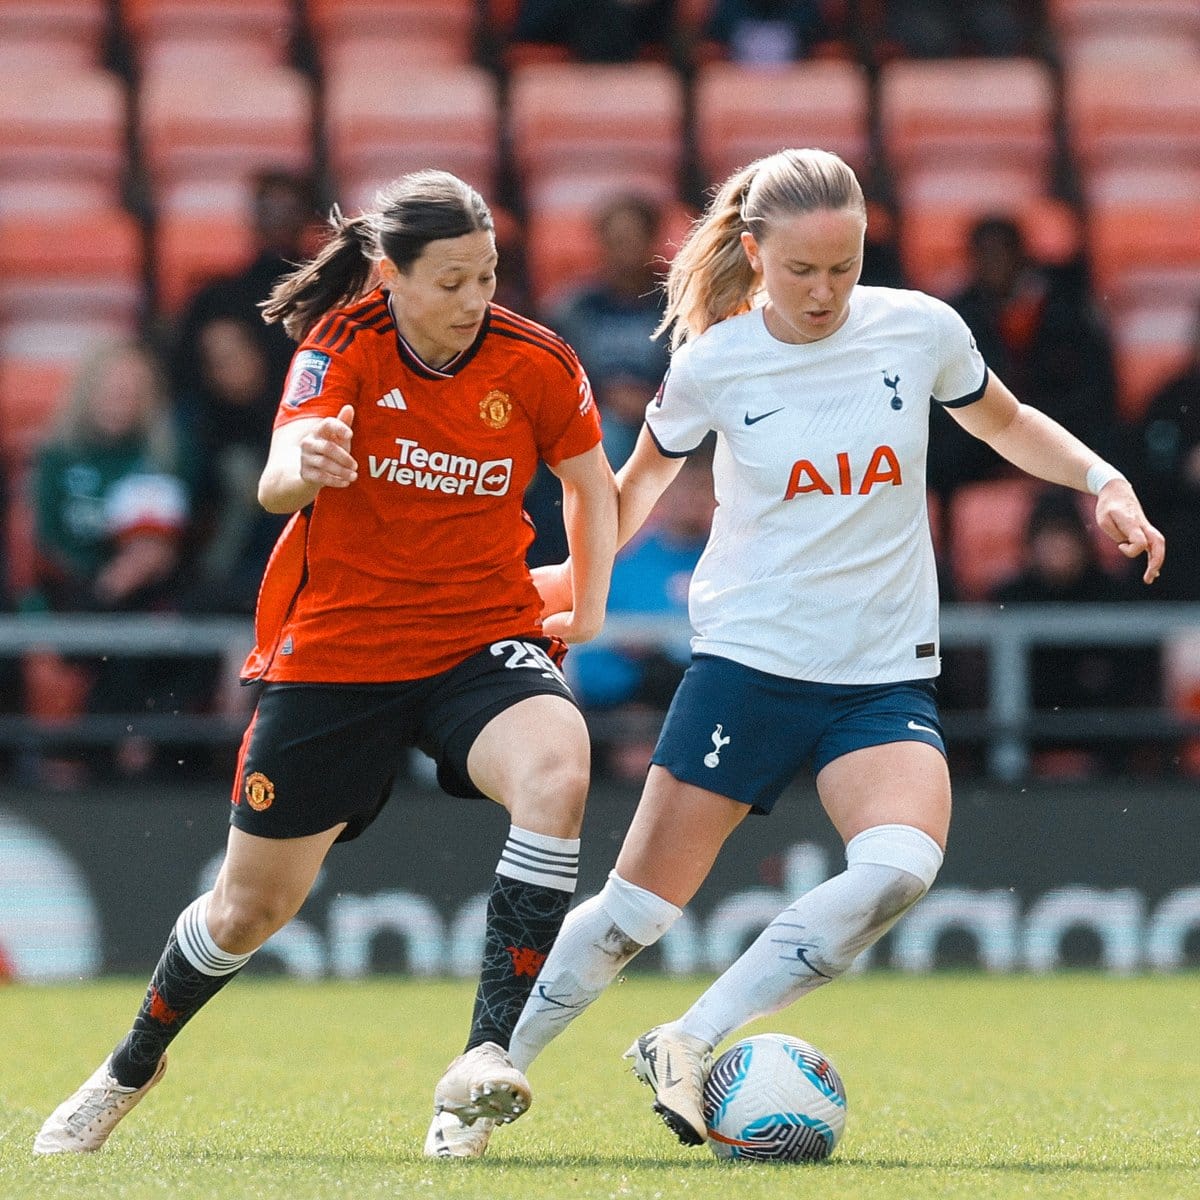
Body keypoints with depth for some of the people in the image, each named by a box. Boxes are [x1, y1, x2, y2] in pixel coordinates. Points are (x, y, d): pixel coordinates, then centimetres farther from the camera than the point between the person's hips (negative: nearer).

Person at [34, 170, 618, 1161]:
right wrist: (301, 465, -54)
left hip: (482, 643, 1)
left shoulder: (535, 362, -8)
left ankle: (487, 1061, -33)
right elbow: (278, 484, -32)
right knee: (252, 904, 9)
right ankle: (132, 1068, 40)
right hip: (335, 649, -1)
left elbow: (593, 483, 12)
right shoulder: (344, 346, -14)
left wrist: (587, 605, 3)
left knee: (557, 769, -34)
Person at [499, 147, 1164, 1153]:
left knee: (900, 868, -27)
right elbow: (647, 475, 16)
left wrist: (1103, 481, 4)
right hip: (749, 660, -1)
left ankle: (687, 1046, -19)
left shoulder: (920, 330, -3)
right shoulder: (714, 363, -6)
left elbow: (1005, 423, 17)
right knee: (639, 907, -1)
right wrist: (581, 571, 15)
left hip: (888, 674, 1)